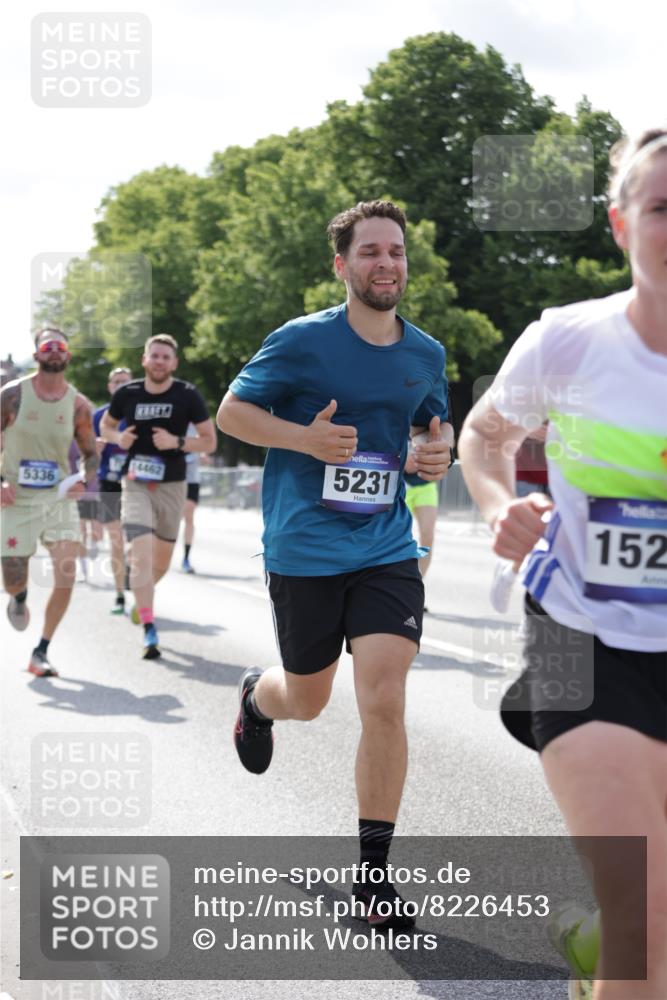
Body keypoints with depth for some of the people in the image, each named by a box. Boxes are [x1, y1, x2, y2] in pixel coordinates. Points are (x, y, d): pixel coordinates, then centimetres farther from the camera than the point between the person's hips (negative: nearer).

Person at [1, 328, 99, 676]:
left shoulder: (78, 405, -1)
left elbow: (91, 453, 11)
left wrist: (83, 480, -10)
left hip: (59, 497, 1)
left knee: (66, 575, -15)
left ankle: (40, 653, -2)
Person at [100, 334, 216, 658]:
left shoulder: (188, 396, -6)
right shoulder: (127, 394, -3)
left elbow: (210, 441, -2)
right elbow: (105, 425, 14)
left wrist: (177, 442, -19)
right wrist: (118, 438, -8)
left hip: (172, 486, 1)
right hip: (136, 484, -1)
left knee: (162, 561, 14)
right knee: (141, 555, -17)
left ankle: (141, 598, 46)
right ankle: (149, 631, -16)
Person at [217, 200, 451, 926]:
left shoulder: (425, 355, 6)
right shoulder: (302, 341, -8)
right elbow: (231, 411, -1)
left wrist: (437, 453, 0)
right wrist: (304, 436, -18)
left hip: (386, 548, 2)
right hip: (304, 551, -2)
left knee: (384, 700, -12)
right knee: (307, 700, 13)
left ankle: (372, 872, 0)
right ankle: (256, 696, 54)